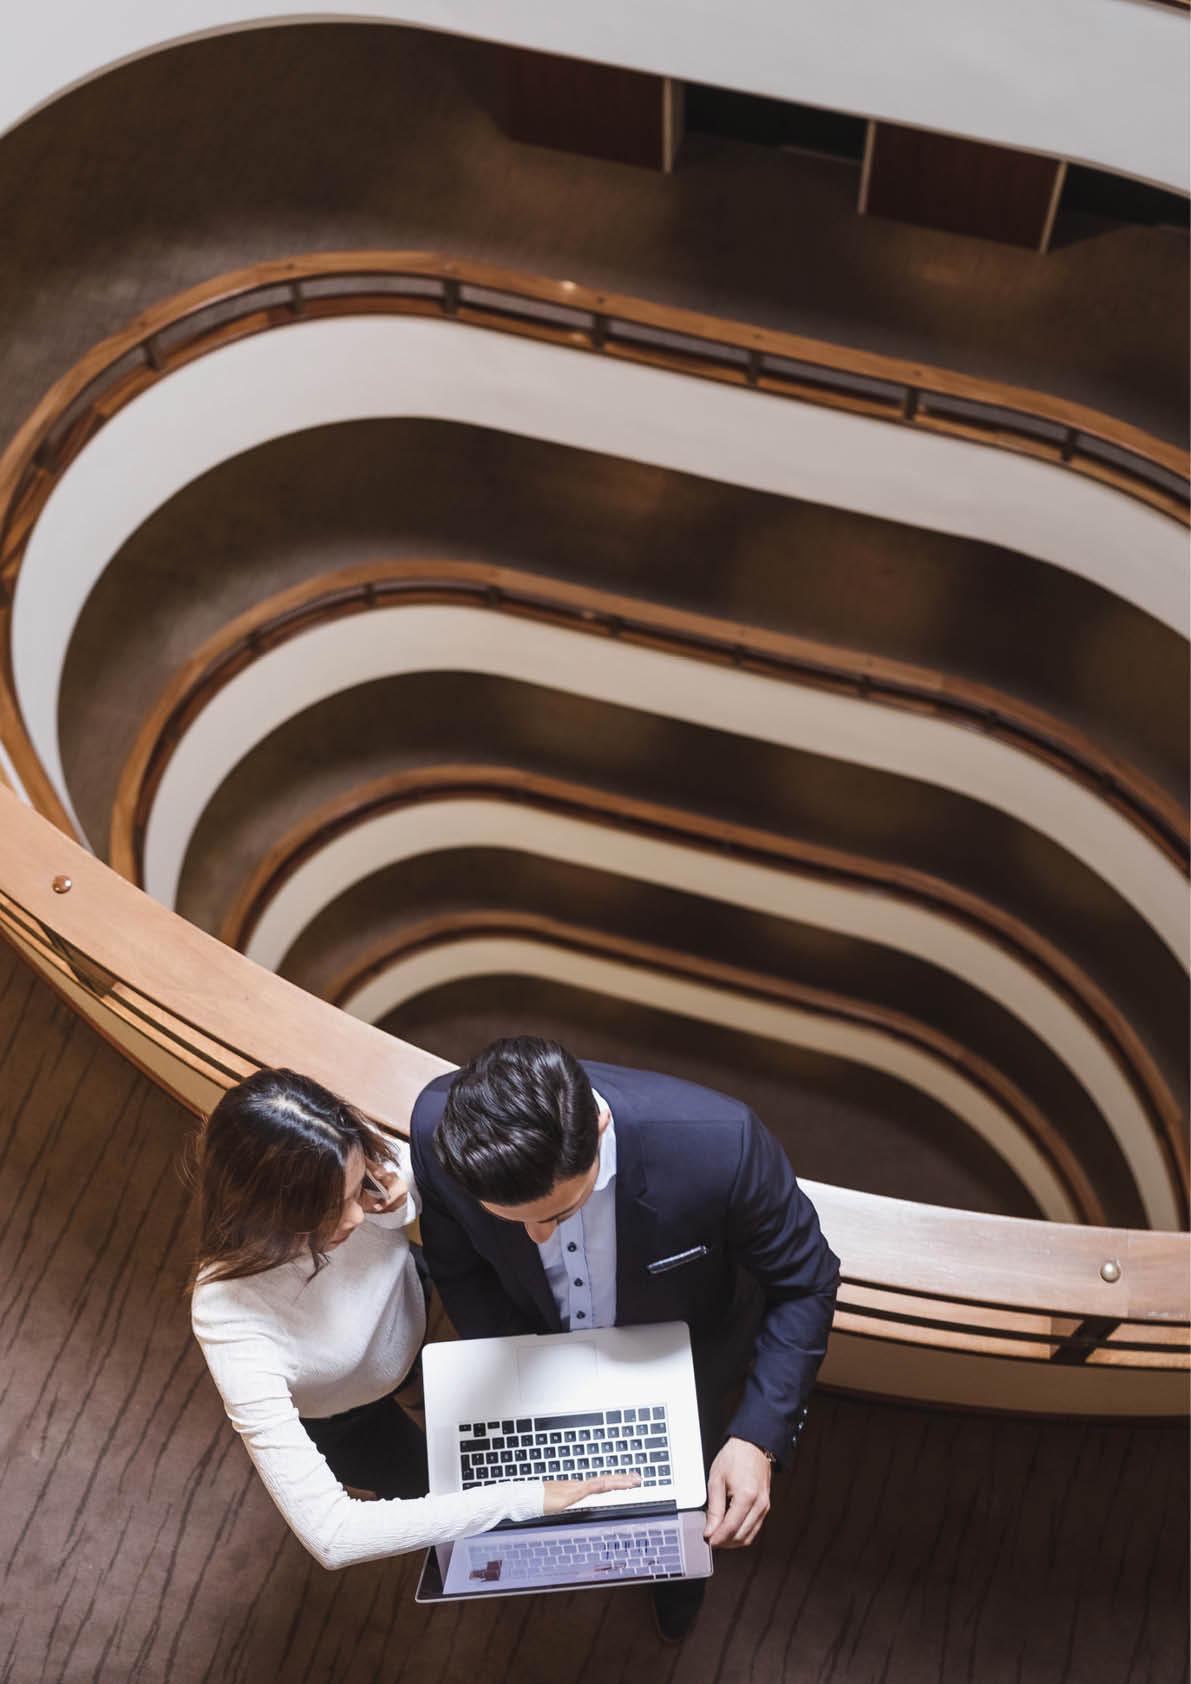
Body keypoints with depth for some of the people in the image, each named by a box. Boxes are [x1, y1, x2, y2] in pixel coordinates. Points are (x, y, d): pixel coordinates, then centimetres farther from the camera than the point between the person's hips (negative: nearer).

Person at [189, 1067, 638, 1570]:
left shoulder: (354, 1154, -36)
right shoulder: (231, 1316, -46)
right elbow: (328, 1535, -46)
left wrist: (401, 1203, -35)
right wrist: (524, 1499, -47)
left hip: (404, 1318, 3)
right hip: (336, 1411, -3)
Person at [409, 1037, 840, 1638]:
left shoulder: (718, 1141, -47)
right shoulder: (439, 1129, -39)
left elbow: (803, 1284, -28)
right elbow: (458, 1267, -16)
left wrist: (758, 1438, -35)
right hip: (547, 1343, 1)